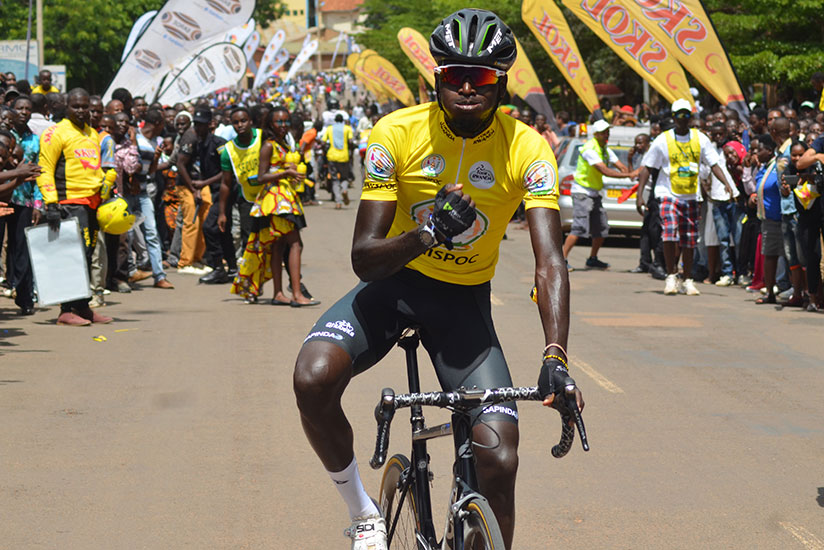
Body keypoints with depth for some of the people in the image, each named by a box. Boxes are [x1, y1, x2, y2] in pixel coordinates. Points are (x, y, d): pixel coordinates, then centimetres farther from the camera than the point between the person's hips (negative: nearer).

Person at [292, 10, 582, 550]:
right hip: (396, 281, 0)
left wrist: (555, 357, -42)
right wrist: (428, 233, -40)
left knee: (499, 459, -15)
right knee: (314, 378, -29)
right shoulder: (398, 133, -18)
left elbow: (550, 260, -26)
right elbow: (364, 257, -19)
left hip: (465, 300, 0)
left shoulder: (526, 150, -18)